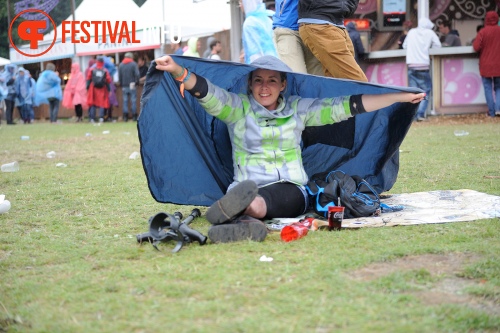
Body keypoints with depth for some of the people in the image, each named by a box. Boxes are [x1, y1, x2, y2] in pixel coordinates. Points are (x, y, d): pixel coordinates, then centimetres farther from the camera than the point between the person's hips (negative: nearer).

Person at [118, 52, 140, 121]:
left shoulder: (120, 65, 8)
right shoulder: (134, 64, -3)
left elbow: (119, 76, 8)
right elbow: (137, 74, -9)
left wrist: (121, 84, 13)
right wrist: (136, 82, 2)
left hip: (124, 86, 3)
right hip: (132, 86, -3)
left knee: (125, 101, 5)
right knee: (133, 101, 0)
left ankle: (125, 116, 2)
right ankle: (134, 116, -2)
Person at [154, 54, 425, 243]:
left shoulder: (298, 109, 13)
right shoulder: (238, 108, 8)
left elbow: (345, 107, 11)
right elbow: (206, 93, -9)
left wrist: (400, 97, 8)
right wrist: (178, 71, -30)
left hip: (291, 192, 0)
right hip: (246, 188, 0)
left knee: (255, 201, -38)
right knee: (244, 197, -40)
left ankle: (237, 215, -68)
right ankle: (245, 223, -71)